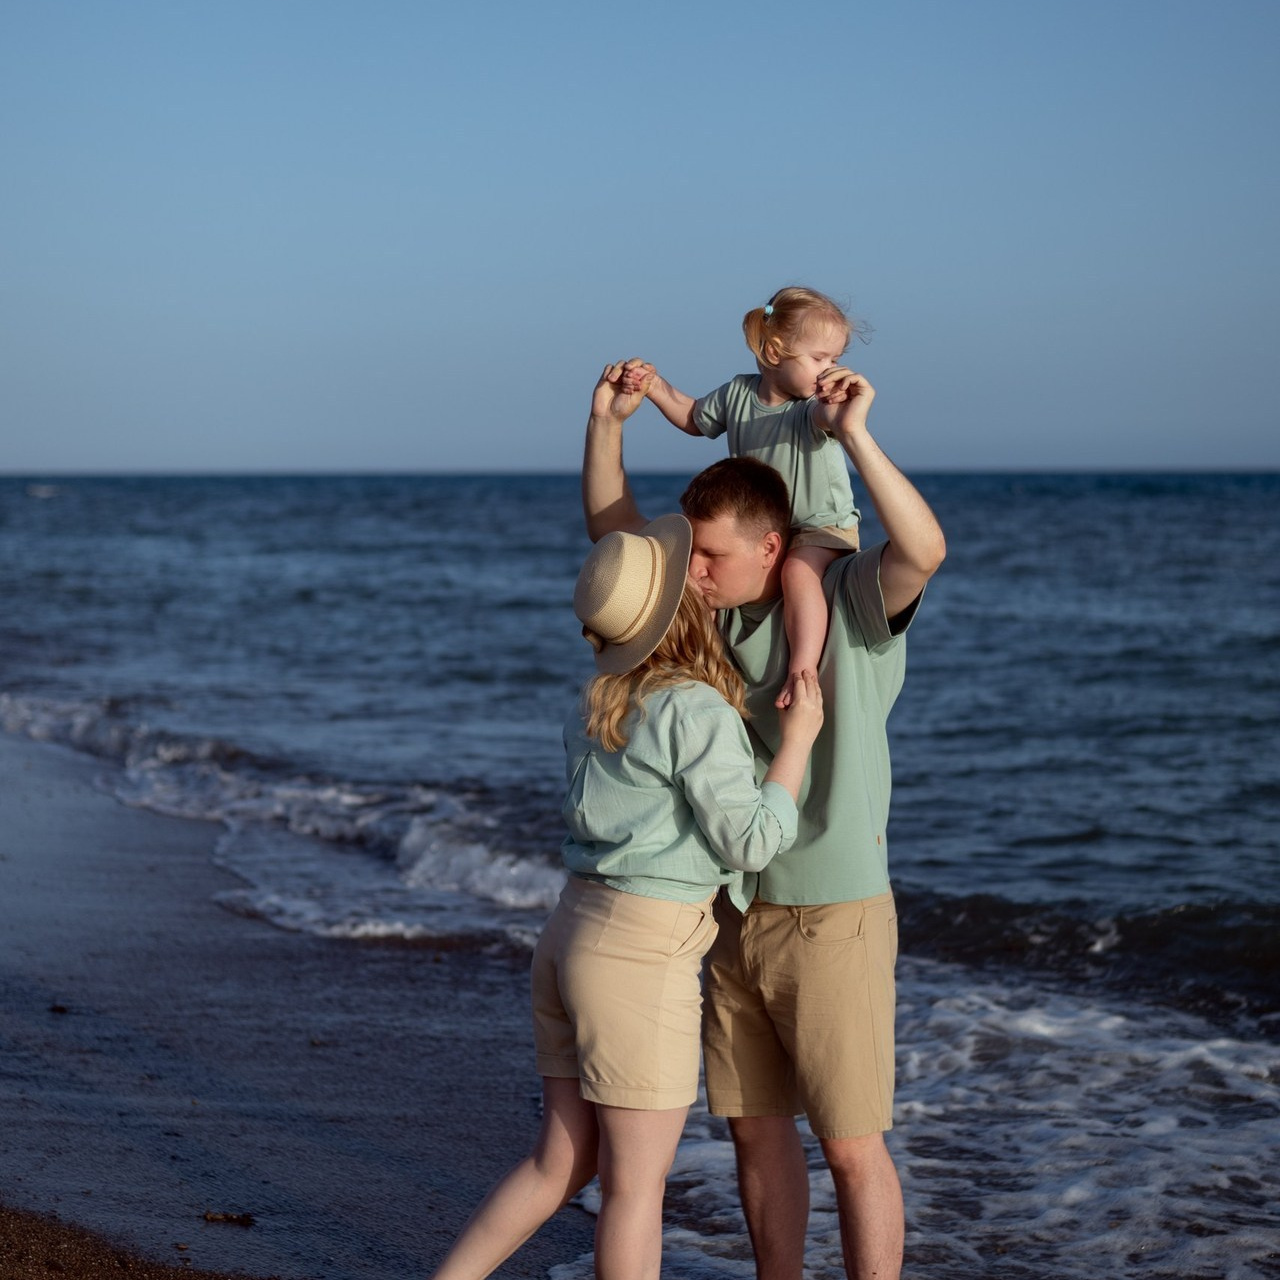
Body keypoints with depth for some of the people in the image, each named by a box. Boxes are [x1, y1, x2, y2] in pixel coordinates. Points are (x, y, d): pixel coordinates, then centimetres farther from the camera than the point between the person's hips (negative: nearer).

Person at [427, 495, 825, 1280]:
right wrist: (800, 736, -4)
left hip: (576, 931, 8)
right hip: (642, 958, -8)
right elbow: (751, 843, -12)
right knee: (637, 1183, 4)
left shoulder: (605, 702, 11)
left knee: (560, 1164, 17)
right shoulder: (694, 709, -14)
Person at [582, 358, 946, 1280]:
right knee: (756, 1126, 15)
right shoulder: (716, 604, 5)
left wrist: (854, 437, -38)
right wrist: (607, 424, -1)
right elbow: (614, 532, 13)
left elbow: (925, 549, -34)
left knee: (852, 1145, -1)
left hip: (833, 918, -7)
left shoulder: (855, 600, -13)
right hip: (738, 915, 7)